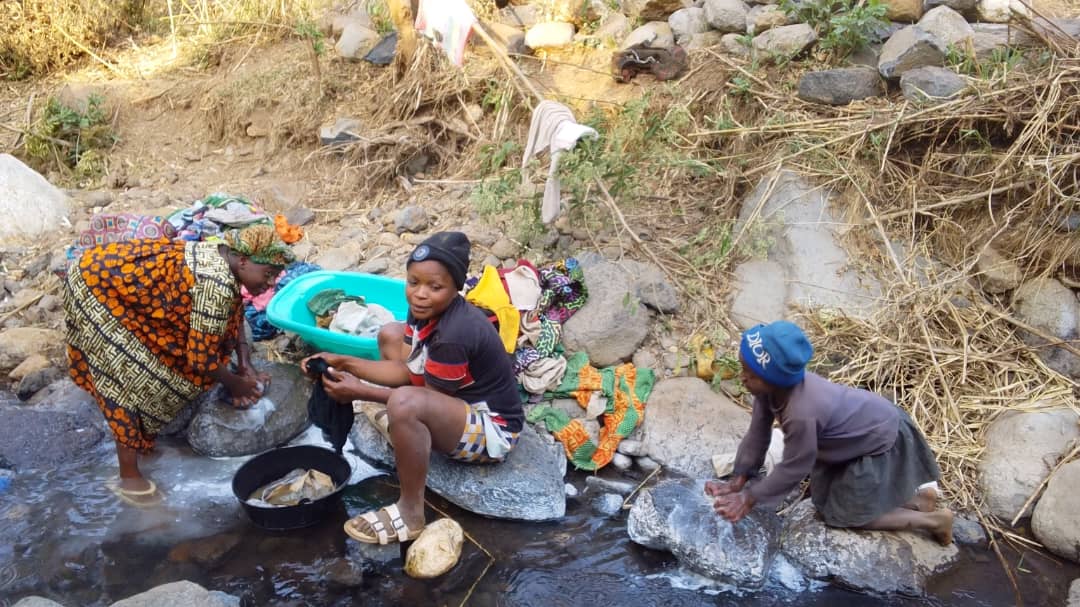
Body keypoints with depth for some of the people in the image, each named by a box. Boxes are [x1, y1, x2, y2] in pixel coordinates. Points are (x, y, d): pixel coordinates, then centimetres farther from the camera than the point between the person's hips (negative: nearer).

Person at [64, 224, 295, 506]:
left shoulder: (222, 260, 1)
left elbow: (233, 315, 17)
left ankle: (141, 435, 36)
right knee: (130, 375, -4)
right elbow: (201, 356, -23)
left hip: (109, 272, 10)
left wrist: (245, 366, 10)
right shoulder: (215, 284, -28)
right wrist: (235, 383, -6)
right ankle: (128, 477, 6)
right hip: (96, 288, -9)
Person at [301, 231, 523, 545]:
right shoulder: (426, 309, -5)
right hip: (460, 402, 10)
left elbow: (428, 398, -20)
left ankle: (410, 513, -18)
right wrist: (344, 363, -7)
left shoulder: (454, 334, -31)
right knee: (390, 334, 13)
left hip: (491, 429, -10)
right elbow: (407, 371, 2)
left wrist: (361, 392, -20)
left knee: (405, 403, -39)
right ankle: (403, 436, 14)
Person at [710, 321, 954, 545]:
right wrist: (738, 480, -5)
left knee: (848, 513, -1)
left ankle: (933, 519, 12)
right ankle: (913, 497, 25)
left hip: (881, 440, -8)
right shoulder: (774, 385, -20)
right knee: (825, 497, 17)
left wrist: (749, 497, -18)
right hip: (862, 427, 8)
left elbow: (793, 469, -26)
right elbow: (758, 433, -6)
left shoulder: (801, 414, -42)